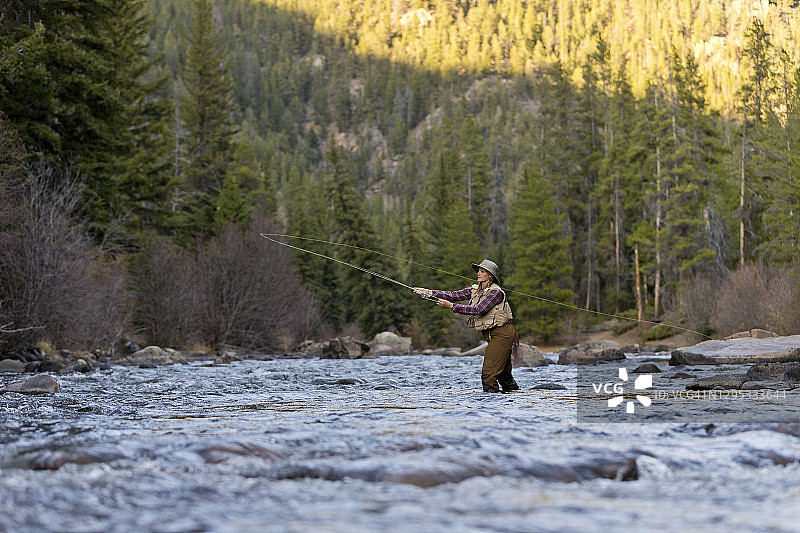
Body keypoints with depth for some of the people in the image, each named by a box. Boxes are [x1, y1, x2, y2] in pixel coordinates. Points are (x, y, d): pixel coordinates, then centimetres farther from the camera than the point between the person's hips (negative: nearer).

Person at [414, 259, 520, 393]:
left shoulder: (496, 292, -15)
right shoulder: (475, 290, 11)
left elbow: (478, 309, -25)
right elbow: (454, 295, 6)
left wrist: (451, 306, -26)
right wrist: (429, 292, -3)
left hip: (501, 333, -9)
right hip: (492, 334, 9)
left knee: (489, 372, -14)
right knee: (503, 372, 15)